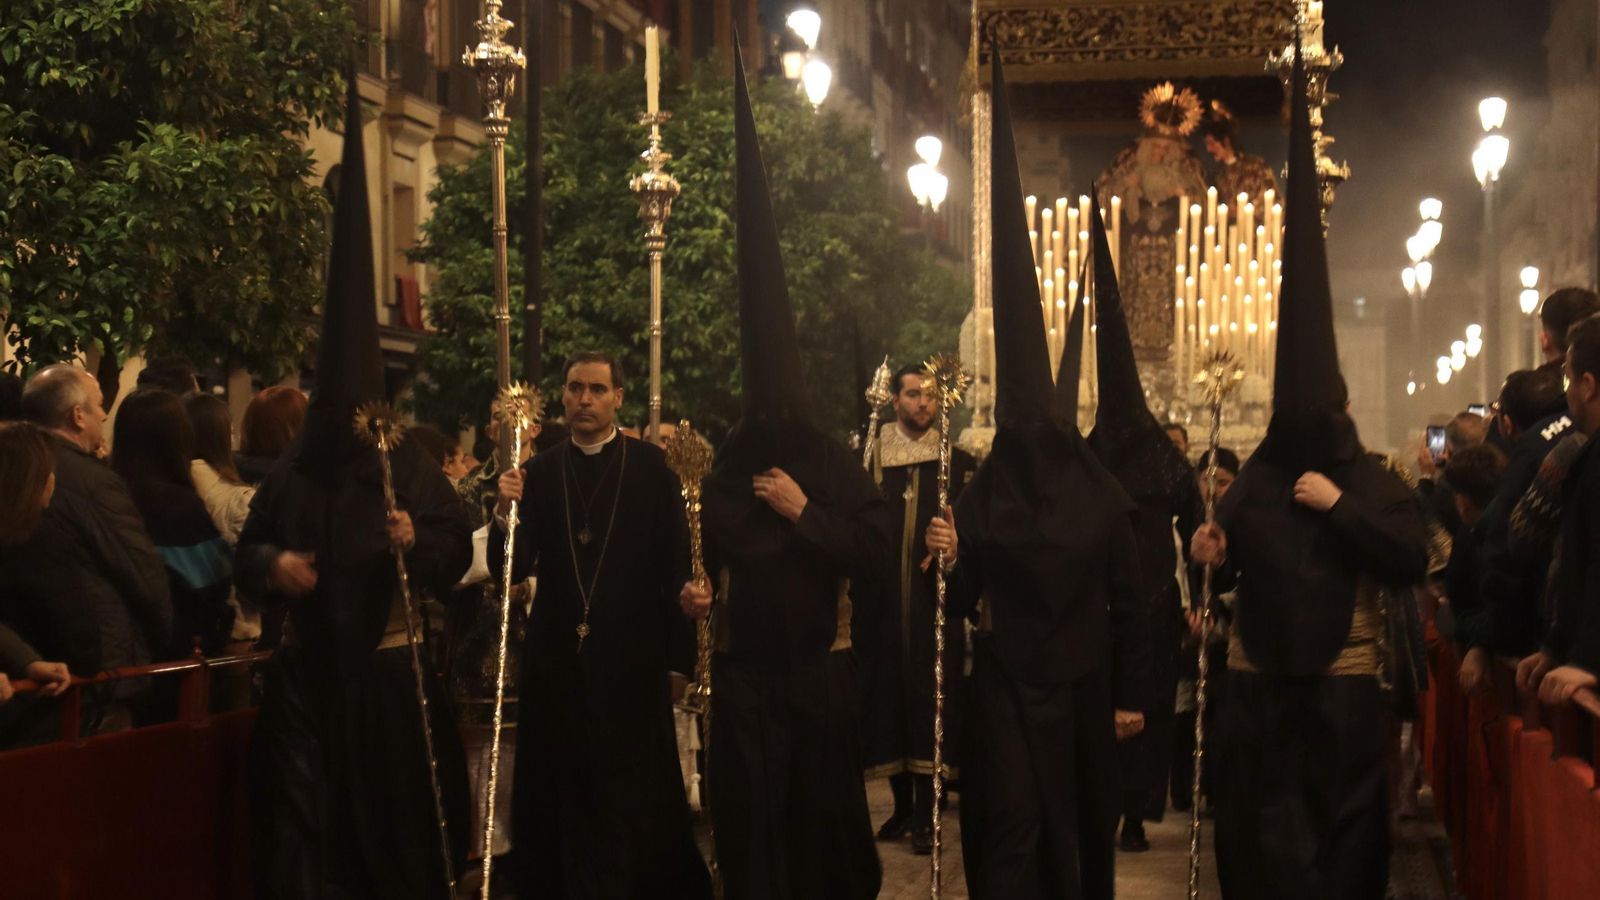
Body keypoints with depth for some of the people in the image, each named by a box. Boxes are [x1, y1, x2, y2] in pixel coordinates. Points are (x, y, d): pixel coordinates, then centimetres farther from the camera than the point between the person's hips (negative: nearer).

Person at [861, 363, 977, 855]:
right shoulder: (872, 458, 8)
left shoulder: (958, 463, 5)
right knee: (888, 695, 6)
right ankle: (902, 806, 20)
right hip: (884, 599, 2)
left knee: (930, 698, -4)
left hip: (934, 600, -1)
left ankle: (925, 815, 2)